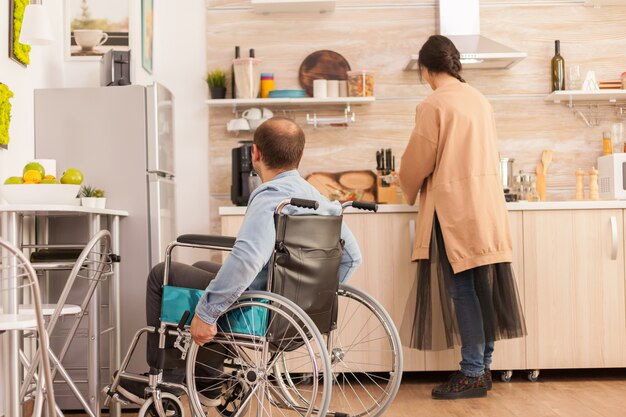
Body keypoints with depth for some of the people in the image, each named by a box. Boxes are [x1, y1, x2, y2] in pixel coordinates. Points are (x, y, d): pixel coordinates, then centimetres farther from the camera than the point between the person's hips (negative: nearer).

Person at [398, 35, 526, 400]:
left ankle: (473, 374, 3)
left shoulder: (434, 105, -10)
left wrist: (409, 189, 14)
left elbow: (418, 161, -6)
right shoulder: (480, 100, 10)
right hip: (488, 204, 7)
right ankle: (484, 367, 20)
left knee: (463, 290, -3)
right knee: (485, 286, 10)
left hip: (454, 207, -7)